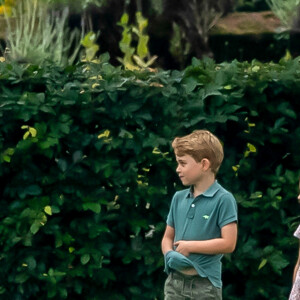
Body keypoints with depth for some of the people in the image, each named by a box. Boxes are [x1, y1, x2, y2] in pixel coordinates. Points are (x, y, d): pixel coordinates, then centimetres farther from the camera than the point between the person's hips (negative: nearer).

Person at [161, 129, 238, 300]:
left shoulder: (223, 199, -10)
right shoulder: (179, 198, 9)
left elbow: (228, 243, -17)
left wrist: (190, 246, -12)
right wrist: (170, 255, -7)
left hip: (205, 285, -6)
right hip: (175, 281, 6)